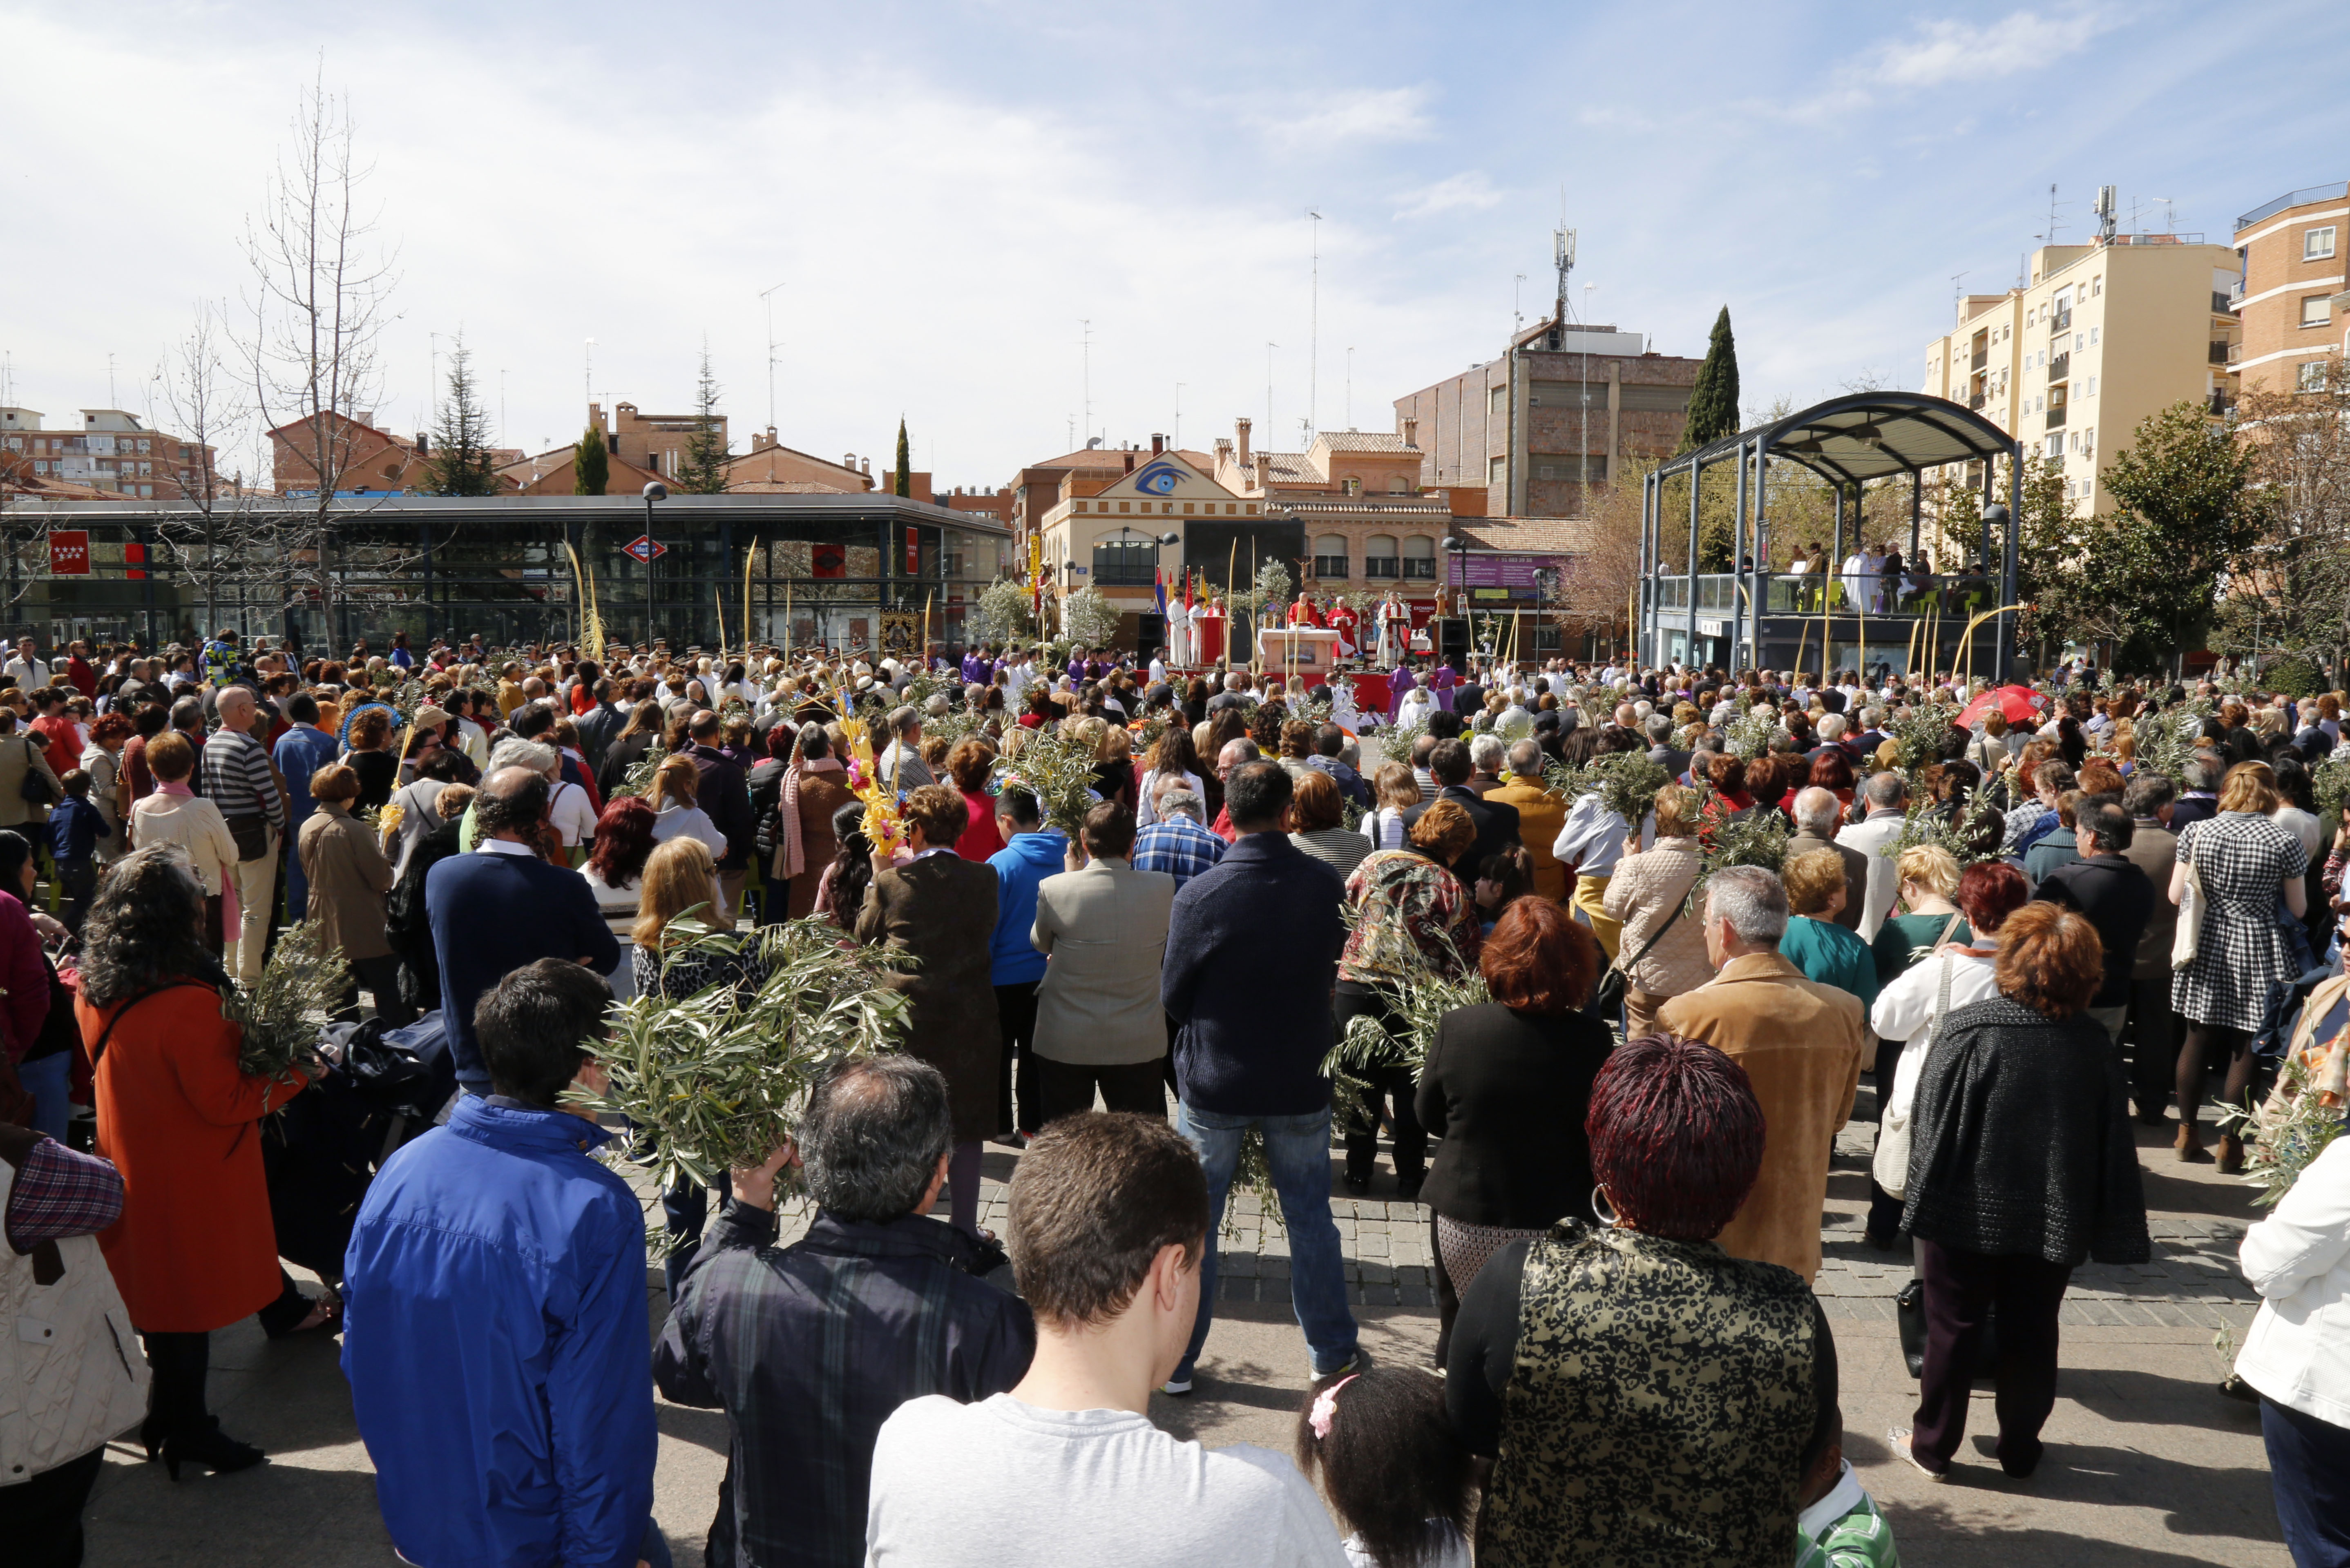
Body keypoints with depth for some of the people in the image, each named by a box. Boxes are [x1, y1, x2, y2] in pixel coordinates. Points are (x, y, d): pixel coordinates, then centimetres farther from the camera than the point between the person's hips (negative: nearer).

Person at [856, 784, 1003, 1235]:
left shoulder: (892, 882, -11)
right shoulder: (984, 879, -8)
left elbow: (864, 936, 4)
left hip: (904, 1021, -1)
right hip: (969, 1024, 1)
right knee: (965, 1129, 13)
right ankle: (966, 1231, 21)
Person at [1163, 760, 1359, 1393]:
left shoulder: (1200, 895, -18)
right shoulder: (1328, 886, -9)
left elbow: (1173, 998, -8)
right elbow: (1333, 974, 6)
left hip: (1214, 1083, -2)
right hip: (1301, 1080, 2)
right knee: (1311, 1219, 16)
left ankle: (1177, 1361, 22)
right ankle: (1333, 1354, 28)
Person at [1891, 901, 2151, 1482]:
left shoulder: (1967, 1031, -18)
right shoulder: (2094, 1044, -8)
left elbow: (1932, 1128, -14)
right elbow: (2113, 1146, -2)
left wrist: (1922, 1201, -3)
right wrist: (2110, 1232, 6)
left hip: (1968, 1213, -3)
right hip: (2055, 1220, 3)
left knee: (1953, 1327, 11)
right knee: (2031, 1333, 17)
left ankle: (1933, 1445, 23)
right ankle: (2020, 1449, 30)